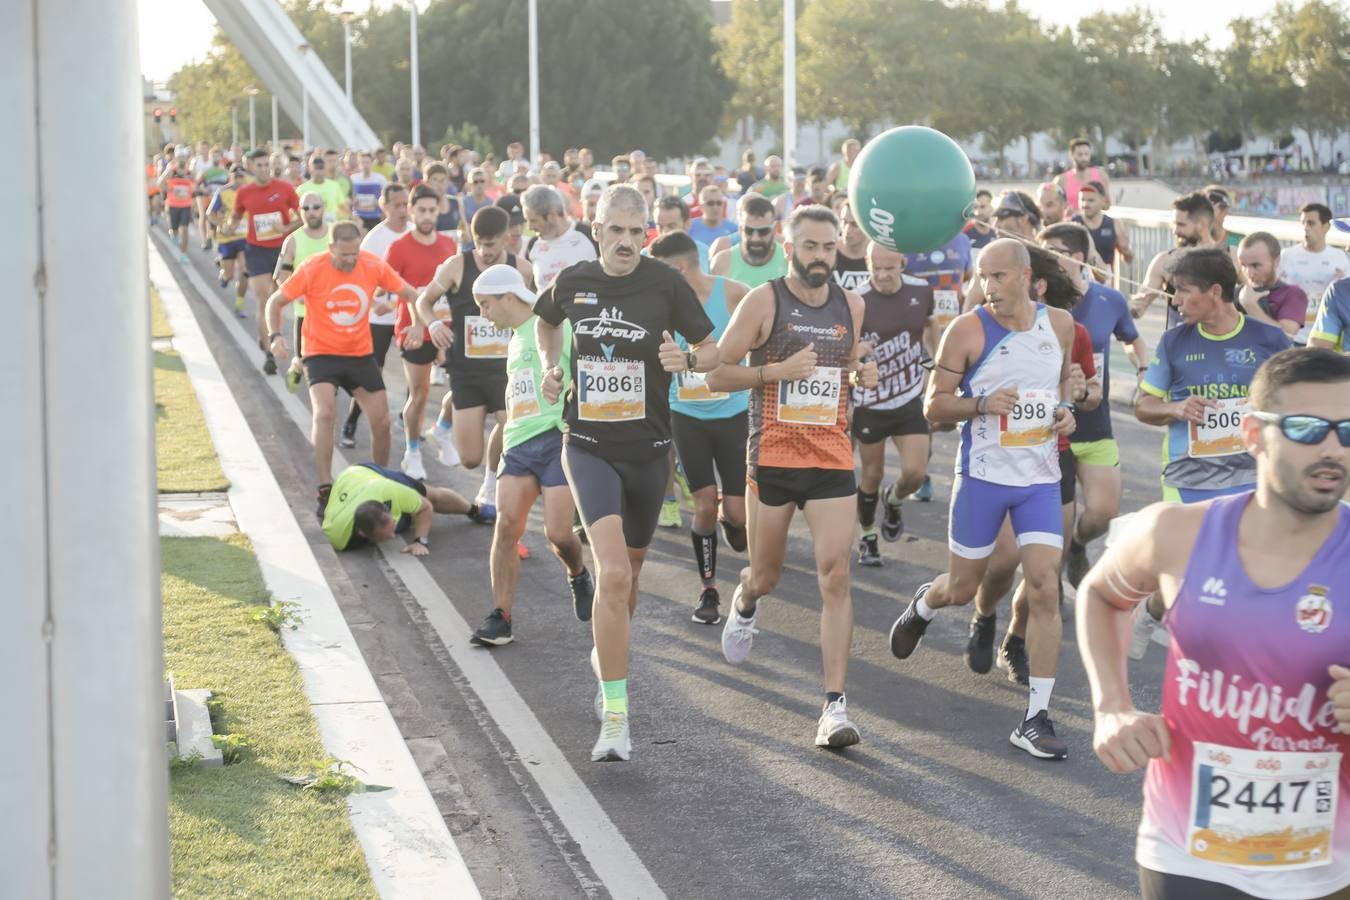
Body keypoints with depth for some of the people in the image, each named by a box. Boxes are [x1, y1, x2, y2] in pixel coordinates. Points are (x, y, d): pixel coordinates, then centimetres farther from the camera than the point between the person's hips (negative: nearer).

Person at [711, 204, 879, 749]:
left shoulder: (851, 306, 8)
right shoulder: (763, 301, -5)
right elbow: (717, 375, -6)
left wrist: (863, 375, 1)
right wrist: (776, 370, -20)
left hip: (832, 459, 2)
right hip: (772, 458, -2)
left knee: (835, 576, -11)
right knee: (766, 576, 12)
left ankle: (835, 706, -12)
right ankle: (745, 602, 52)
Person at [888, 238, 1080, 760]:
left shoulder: (1059, 325, 2)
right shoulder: (967, 330, -9)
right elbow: (933, 406, -6)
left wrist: (1065, 410, 2)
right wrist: (982, 404, -24)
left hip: (1040, 477, 2)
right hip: (982, 475, -2)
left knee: (1045, 590, -9)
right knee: (961, 589, 10)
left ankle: (1036, 718, -3)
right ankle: (923, 606, 49)